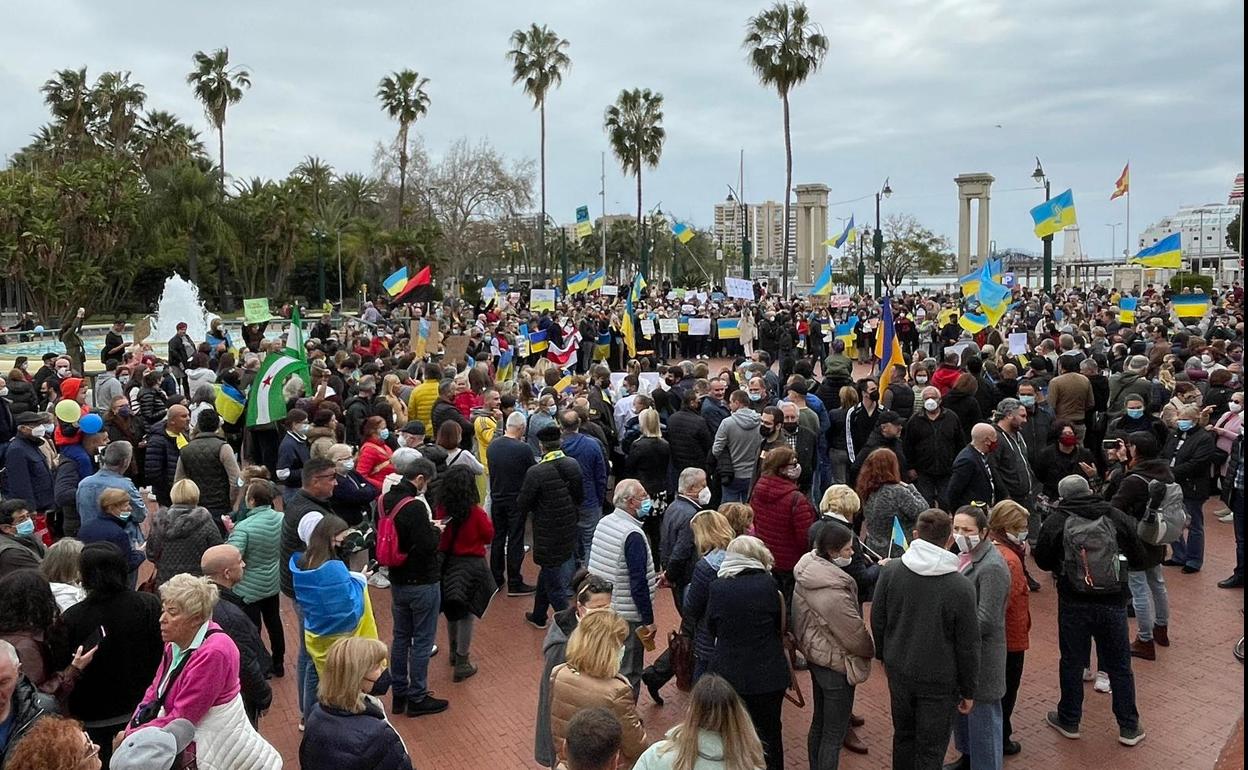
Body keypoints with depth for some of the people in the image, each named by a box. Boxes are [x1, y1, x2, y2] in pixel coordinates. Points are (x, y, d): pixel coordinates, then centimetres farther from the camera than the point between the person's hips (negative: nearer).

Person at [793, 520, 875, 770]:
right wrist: (873, 649, 0)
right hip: (836, 664, -9)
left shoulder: (807, 574, -3)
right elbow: (856, 634, -20)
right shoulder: (833, 591, -31)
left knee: (819, 723, 23)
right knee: (835, 735, 5)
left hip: (815, 656, 9)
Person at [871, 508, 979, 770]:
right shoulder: (961, 587, -21)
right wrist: (968, 691, 2)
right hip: (939, 680, -3)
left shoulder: (890, 571, -12)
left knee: (903, 736, 23)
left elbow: (877, 620, 0)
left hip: (899, 672, 4)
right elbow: (968, 645, -12)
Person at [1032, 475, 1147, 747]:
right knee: (1119, 665, 14)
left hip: (1073, 604, -1)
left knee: (1071, 663, 13)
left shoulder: (1055, 522, -8)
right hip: (1113, 602, 1)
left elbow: (1043, 561, 1)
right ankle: (1129, 727, 23)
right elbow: (1138, 556, 4)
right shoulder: (1116, 517, -3)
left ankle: (1069, 720, 26)